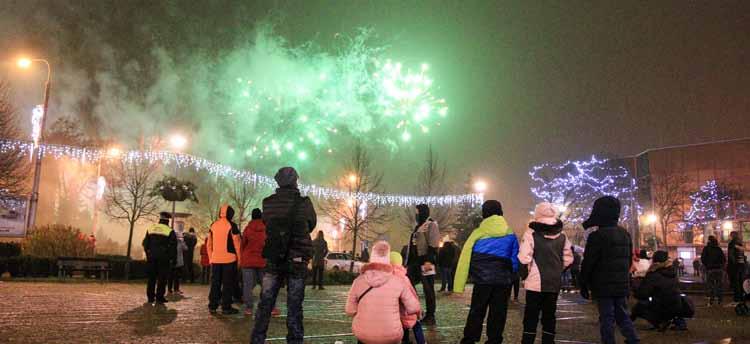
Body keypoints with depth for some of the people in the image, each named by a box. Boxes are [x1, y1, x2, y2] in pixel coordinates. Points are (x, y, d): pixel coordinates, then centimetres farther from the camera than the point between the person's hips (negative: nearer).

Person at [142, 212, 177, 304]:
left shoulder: (150, 228, 9)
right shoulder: (169, 231, -4)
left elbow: (145, 243, 12)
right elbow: (173, 246, -6)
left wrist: (148, 254, 20)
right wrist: (171, 258, 2)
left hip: (151, 256, 4)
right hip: (163, 258, -4)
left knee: (151, 277, 12)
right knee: (162, 278, 1)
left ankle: (150, 297, 13)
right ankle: (159, 297, -1)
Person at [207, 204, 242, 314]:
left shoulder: (213, 225, 9)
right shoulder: (232, 226, -7)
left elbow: (209, 244, 12)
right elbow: (237, 244, -8)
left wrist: (210, 258, 19)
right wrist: (239, 259, 0)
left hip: (215, 259, 5)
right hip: (229, 259, -5)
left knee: (215, 283, 12)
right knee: (228, 283, 1)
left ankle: (212, 306, 14)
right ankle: (226, 307, 0)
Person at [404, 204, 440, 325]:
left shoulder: (431, 225, -5)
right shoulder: (417, 227, 22)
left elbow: (433, 245, -15)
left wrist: (429, 261, -24)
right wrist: (408, 263, 22)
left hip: (425, 261, -9)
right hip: (415, 262, 9)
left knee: (428, 289, -2)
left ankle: (430, 317, 5)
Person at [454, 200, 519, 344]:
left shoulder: (478, 233, -4)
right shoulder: (510, 234, 4)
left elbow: (465, 259, -7)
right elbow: (515, 260, 7)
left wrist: (459, 285, -6)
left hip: (482, 280, -2)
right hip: (503, 281, 2)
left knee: (476, 312, 8)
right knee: (498, 313, 10)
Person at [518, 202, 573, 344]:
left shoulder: (531, 234, -11)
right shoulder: (562, 237, 2)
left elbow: (524, 258, -15)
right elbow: (568, 259, 4)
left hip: (535, 283, -3)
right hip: (554, 283, 4)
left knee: (531, 317, 4)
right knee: (549, 316, 13)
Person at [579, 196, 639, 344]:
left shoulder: (597, 236, -14)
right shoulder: (625, 234, 10)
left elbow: (588, 263, -14)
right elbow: (629, 260, 18)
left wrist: (583, 285, -5)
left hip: (603, 286, -7)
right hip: (622, 285, 7)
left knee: (607, 319, -1)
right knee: (623, 316, 14)